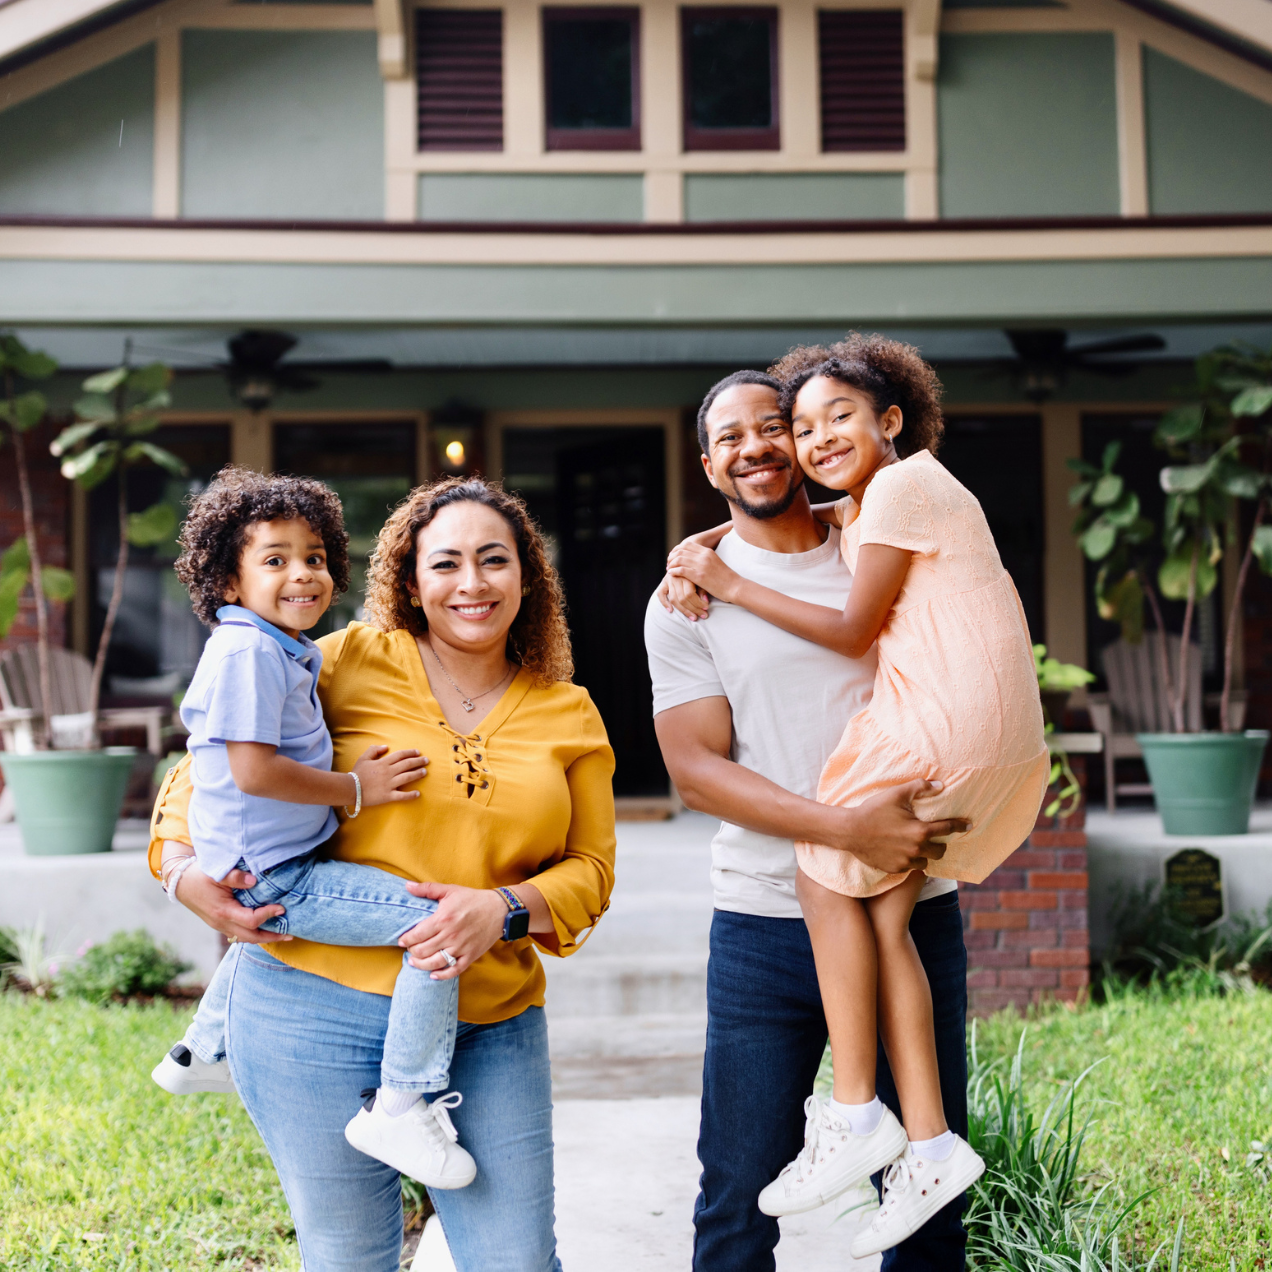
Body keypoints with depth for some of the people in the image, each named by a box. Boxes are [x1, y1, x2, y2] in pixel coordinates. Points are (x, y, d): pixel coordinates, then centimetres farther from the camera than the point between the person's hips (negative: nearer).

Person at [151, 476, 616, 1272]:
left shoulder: (569, 716, 9)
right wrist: (185, 865, -7)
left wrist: (504, 909, -10)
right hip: (321, 1006, -2)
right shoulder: (349, 665, 0)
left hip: (492, 1029, 2)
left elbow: (591, 869, 9)